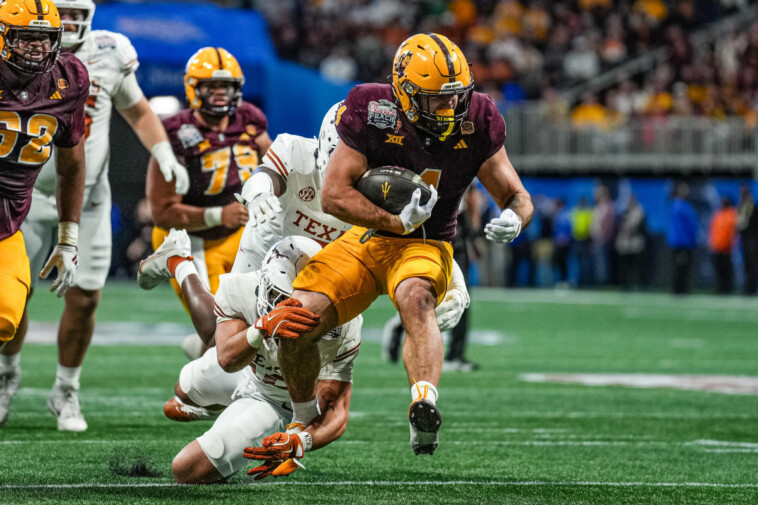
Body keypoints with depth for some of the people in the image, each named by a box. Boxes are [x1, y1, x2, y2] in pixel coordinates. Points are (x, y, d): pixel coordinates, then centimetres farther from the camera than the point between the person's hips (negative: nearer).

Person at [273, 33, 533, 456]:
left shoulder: (475, 122, -7)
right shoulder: (374, 114, -13)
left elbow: (516, 195, 0)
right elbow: (334, 194, -13)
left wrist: (513, 219, -26)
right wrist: (395, 221, -25)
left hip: (426, 246, -1)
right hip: (365, 240, 1)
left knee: (415, 297, -37)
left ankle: (424, 406, -58)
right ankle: (304, 421, 11)